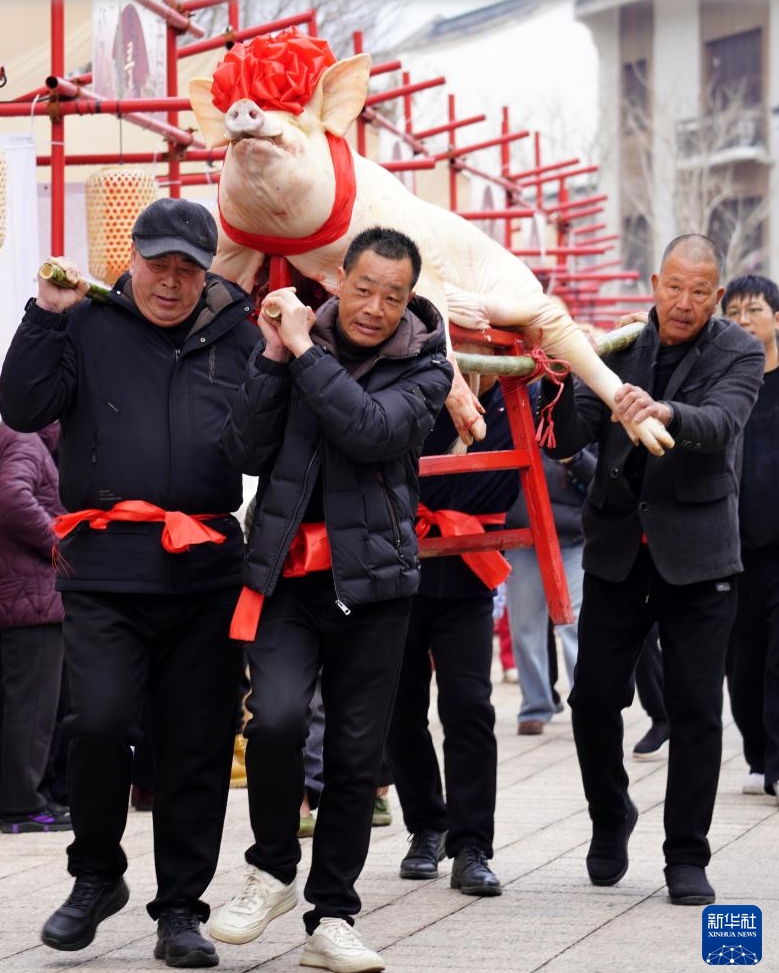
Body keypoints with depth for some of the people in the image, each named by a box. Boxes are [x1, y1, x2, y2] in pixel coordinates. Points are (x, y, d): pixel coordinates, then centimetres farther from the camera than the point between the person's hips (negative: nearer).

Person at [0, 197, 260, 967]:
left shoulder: (237, 334, 13)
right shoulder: (88, 326, 8)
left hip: (206, 570, 2)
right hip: (106, 568, -2)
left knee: (198, 743, 4)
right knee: (100, 720, -15)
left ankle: (181, 909, 15)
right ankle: (96, 875, 10)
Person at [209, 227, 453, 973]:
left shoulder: (424, 370, 1)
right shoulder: (297, 344, 5)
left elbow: (371, 430, -19)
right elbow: (247, 454, -3)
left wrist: (304, 350, -17)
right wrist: (274, 358, -12)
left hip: (372, 581, 0)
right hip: (287, 574, 0)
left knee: (356, 755, 4)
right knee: (276, 716, -22)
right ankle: (272, 869, 3)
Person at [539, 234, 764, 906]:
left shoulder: (738, 353, -3)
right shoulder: (619, 346, 3)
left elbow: (721, 424, -23)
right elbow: (568, 442, -3)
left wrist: (665, 412, -43)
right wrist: (562, 378, -22)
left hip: (696, 554, -2)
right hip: (617, 548, 2)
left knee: (696, 710, -2)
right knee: (594, 698, 2)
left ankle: (687, 857, 9)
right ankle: (611, 819, 28)